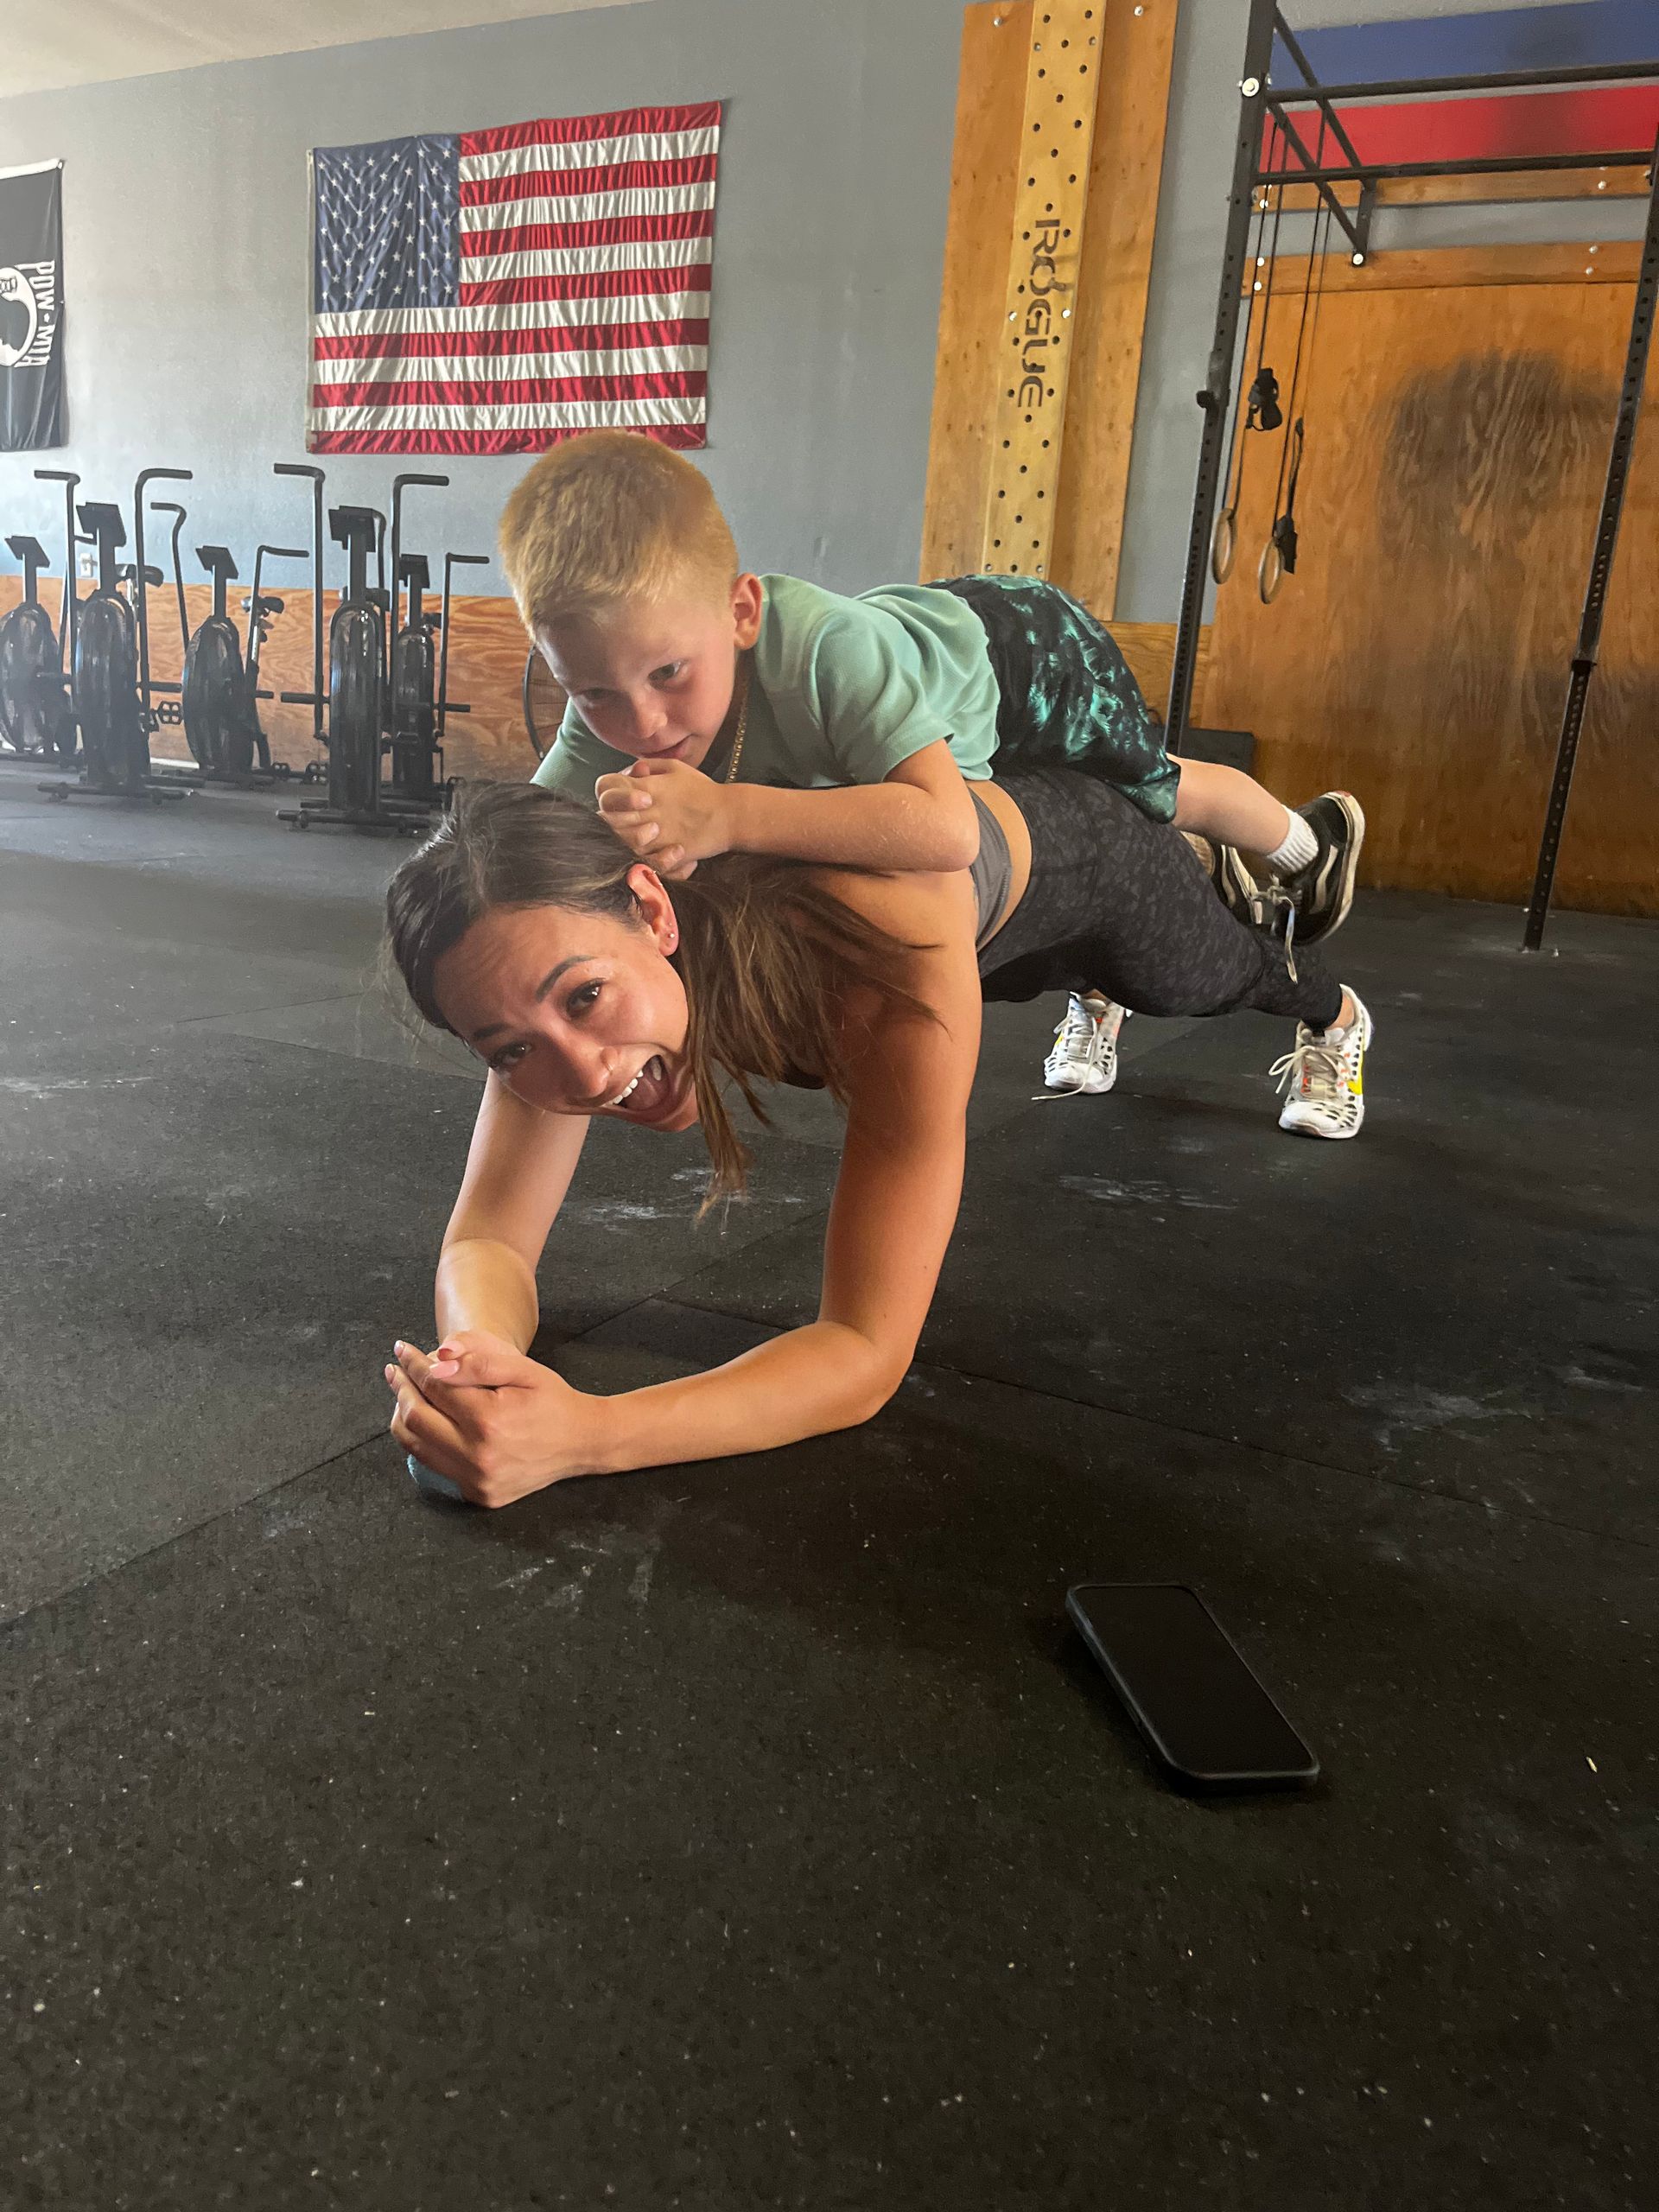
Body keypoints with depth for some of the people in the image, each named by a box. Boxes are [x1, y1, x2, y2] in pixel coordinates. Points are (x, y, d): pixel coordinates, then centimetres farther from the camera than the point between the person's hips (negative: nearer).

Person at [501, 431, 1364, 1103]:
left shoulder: (825, 649, -51)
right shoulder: (611, 713, -33)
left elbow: (948, 828, -61)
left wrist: (727, 816, -68)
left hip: (1027, 651, -4)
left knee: (1160, 794, 19)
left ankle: (1311, 840, 52)